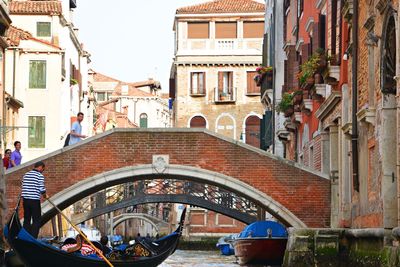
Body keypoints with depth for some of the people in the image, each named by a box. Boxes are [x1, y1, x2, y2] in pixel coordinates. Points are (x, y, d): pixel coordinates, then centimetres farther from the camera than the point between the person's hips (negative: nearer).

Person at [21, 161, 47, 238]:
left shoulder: (26, 175, 12)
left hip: (25, 200, 7)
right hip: (34, 200, -6)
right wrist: (45, 195, 6)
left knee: (26, 220, 14)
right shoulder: (40, 175, -8)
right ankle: (33, 238, -7)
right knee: (36, 220, 0)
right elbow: (42, 189, -11)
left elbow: (24, 187, 13)